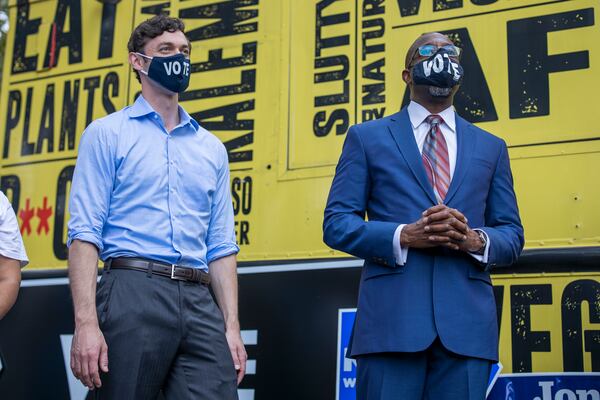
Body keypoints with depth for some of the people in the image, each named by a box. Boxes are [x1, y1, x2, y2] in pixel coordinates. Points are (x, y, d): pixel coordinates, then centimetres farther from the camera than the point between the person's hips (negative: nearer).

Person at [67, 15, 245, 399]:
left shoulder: (212, 148, 17)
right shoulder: (107, 133, 5)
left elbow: (221, 245, 15)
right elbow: (85, 232, -3)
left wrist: (232, 326, 6)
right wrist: (86, 322, -14)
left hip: (199, 302, 4)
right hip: (134, 292, -4)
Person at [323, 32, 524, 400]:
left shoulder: (491, 147, 19)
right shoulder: (367, 137, 11)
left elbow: (512, 235, 15)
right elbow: (337, 224, 4)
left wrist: (475, 239, -8)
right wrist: (404, 236, -12)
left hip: (467, 322, 2)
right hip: (391, 316, -2)